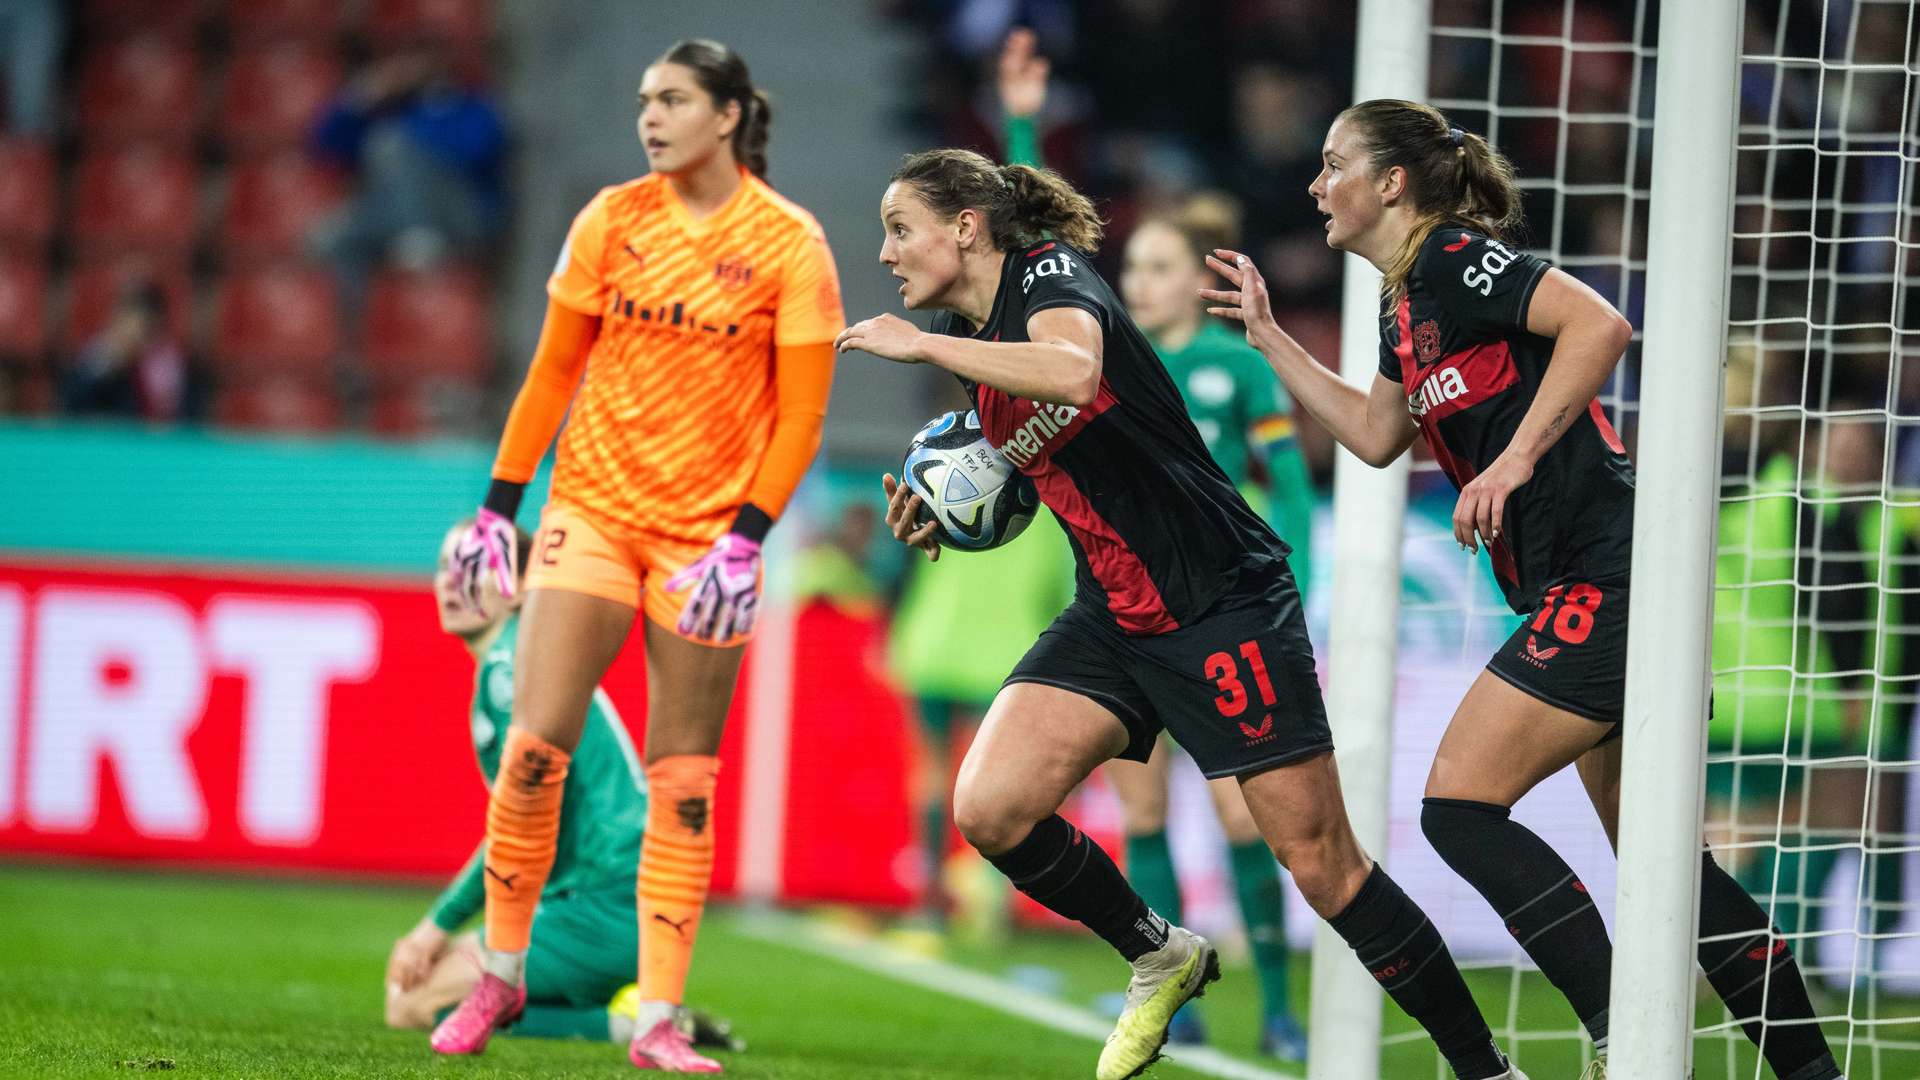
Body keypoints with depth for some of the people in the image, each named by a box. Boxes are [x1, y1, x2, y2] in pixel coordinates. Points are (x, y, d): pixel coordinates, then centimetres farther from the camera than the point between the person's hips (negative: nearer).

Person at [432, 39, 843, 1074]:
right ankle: (499, 975, 8)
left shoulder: (789, 243, -4)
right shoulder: (612, 220, 3)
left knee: (683, 785, -1)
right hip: (592, 509, 2)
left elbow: (801, 413, -4)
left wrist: (745, 540, -14)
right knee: (534, 747, -9)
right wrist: (499, 504, 6)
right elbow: (554, 369, 10)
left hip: (707, 533, -2)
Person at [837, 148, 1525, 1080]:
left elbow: (1073, 372, -38)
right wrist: (942, 525, 6)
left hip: (1223, 605, -8)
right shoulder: (966, 343, 10)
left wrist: (918, 344, -28)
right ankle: (1160, 959, 12)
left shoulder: (1050, 275, -13)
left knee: (1321, 864, -8)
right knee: (990, 810, -12)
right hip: (1113, 617, 8)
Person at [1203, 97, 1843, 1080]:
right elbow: (1375, 435, 32)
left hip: (1603, 579, -10)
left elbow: (1599, 324, -24)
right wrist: (1268, 338, 31)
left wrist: (1514, 462, -26)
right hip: (1586, 595, 10)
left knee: (1458, 804, -12)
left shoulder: (1456, 261, -10)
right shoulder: (1406, 306, 18)